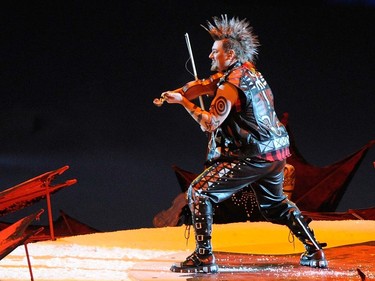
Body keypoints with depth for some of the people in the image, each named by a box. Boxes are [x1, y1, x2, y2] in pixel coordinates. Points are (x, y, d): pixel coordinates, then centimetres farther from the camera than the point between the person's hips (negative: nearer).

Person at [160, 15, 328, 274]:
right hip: (276, 153, 9)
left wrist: (183, 101, -14)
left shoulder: (230, 85, -15)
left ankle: (204, 257, -13)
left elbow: (210, 124, -18)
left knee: (199, 192, -7)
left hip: (252, 157, -9)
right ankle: (315, 251, 33)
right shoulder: (251, 72, 11)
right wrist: (208, 88, 15)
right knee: (275, 202, 31)